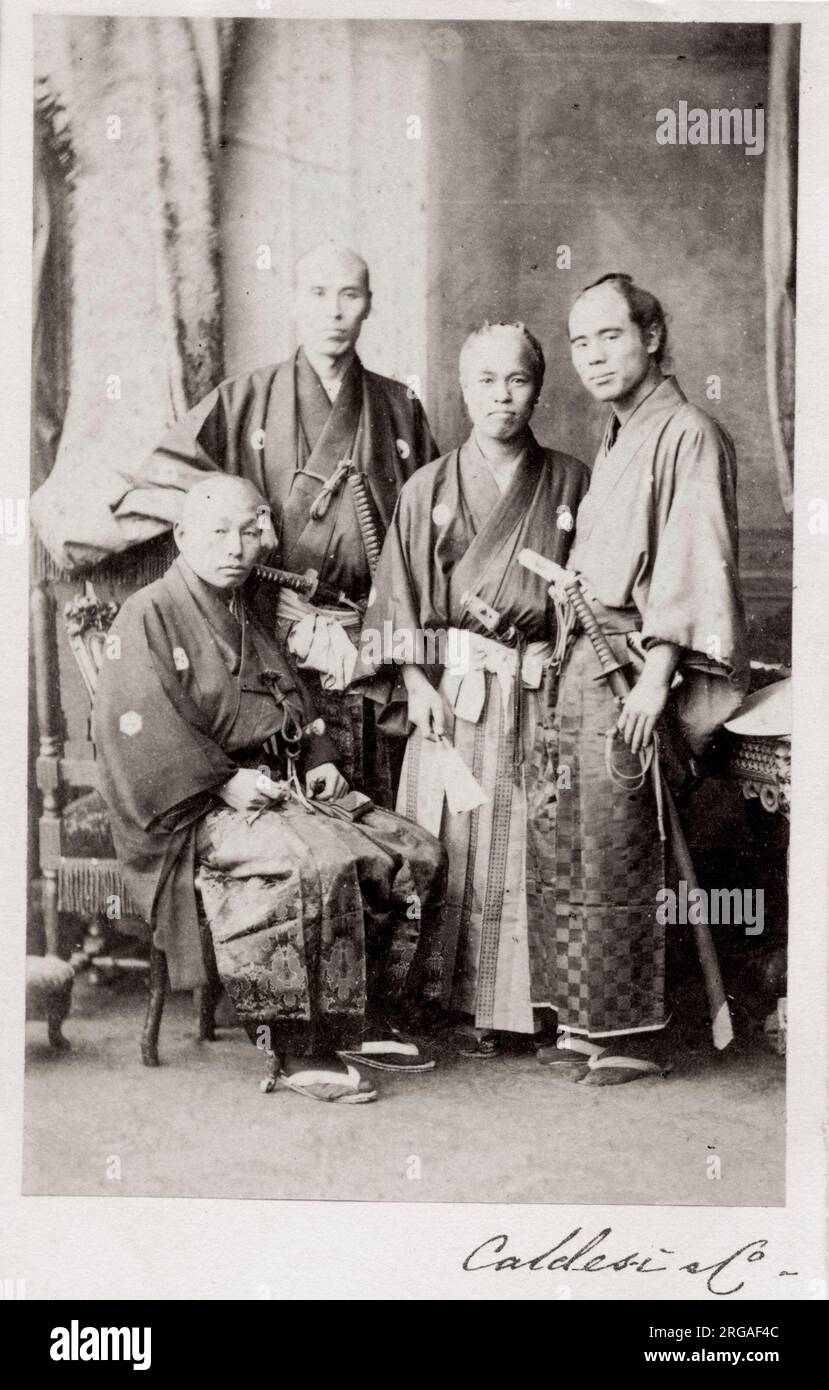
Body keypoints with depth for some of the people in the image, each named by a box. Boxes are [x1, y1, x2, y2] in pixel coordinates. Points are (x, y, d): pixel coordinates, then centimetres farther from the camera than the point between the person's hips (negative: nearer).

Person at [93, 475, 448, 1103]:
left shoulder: (252, 619, 22)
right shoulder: (149, 615, -4)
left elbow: (297, 703, 30)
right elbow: (135, 724, -15)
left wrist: (320, 760, 9)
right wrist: (225, 781, -20)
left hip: (285, 789, 9)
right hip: (198, 809, -8)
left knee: (417, 853, -4)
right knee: (320, 862, -35)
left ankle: (365, 1016, 6)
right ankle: (297, 1049, -25)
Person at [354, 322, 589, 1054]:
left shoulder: (570, 483, 7)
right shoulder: (429, 487, 6)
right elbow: (402, 596, 4)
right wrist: (418, 682, -6)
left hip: (537, 691, 1)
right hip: (453, 691, 0)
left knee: (527, 841, 0)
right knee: (450, 842, 0)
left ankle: (506, 1001, 10)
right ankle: (447, 998, 9)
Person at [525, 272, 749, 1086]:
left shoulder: (689, 436, -8)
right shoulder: (614, 443, 20)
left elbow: (694, 564, -15)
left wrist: (655, 678, -20)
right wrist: (573, 648, 13)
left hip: (637, 665, -9)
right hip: (586, 661, 9)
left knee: (614, 857, -6)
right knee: (555, 843, 7)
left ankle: (630, 1033, 6)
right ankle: (584, 1020, 17)